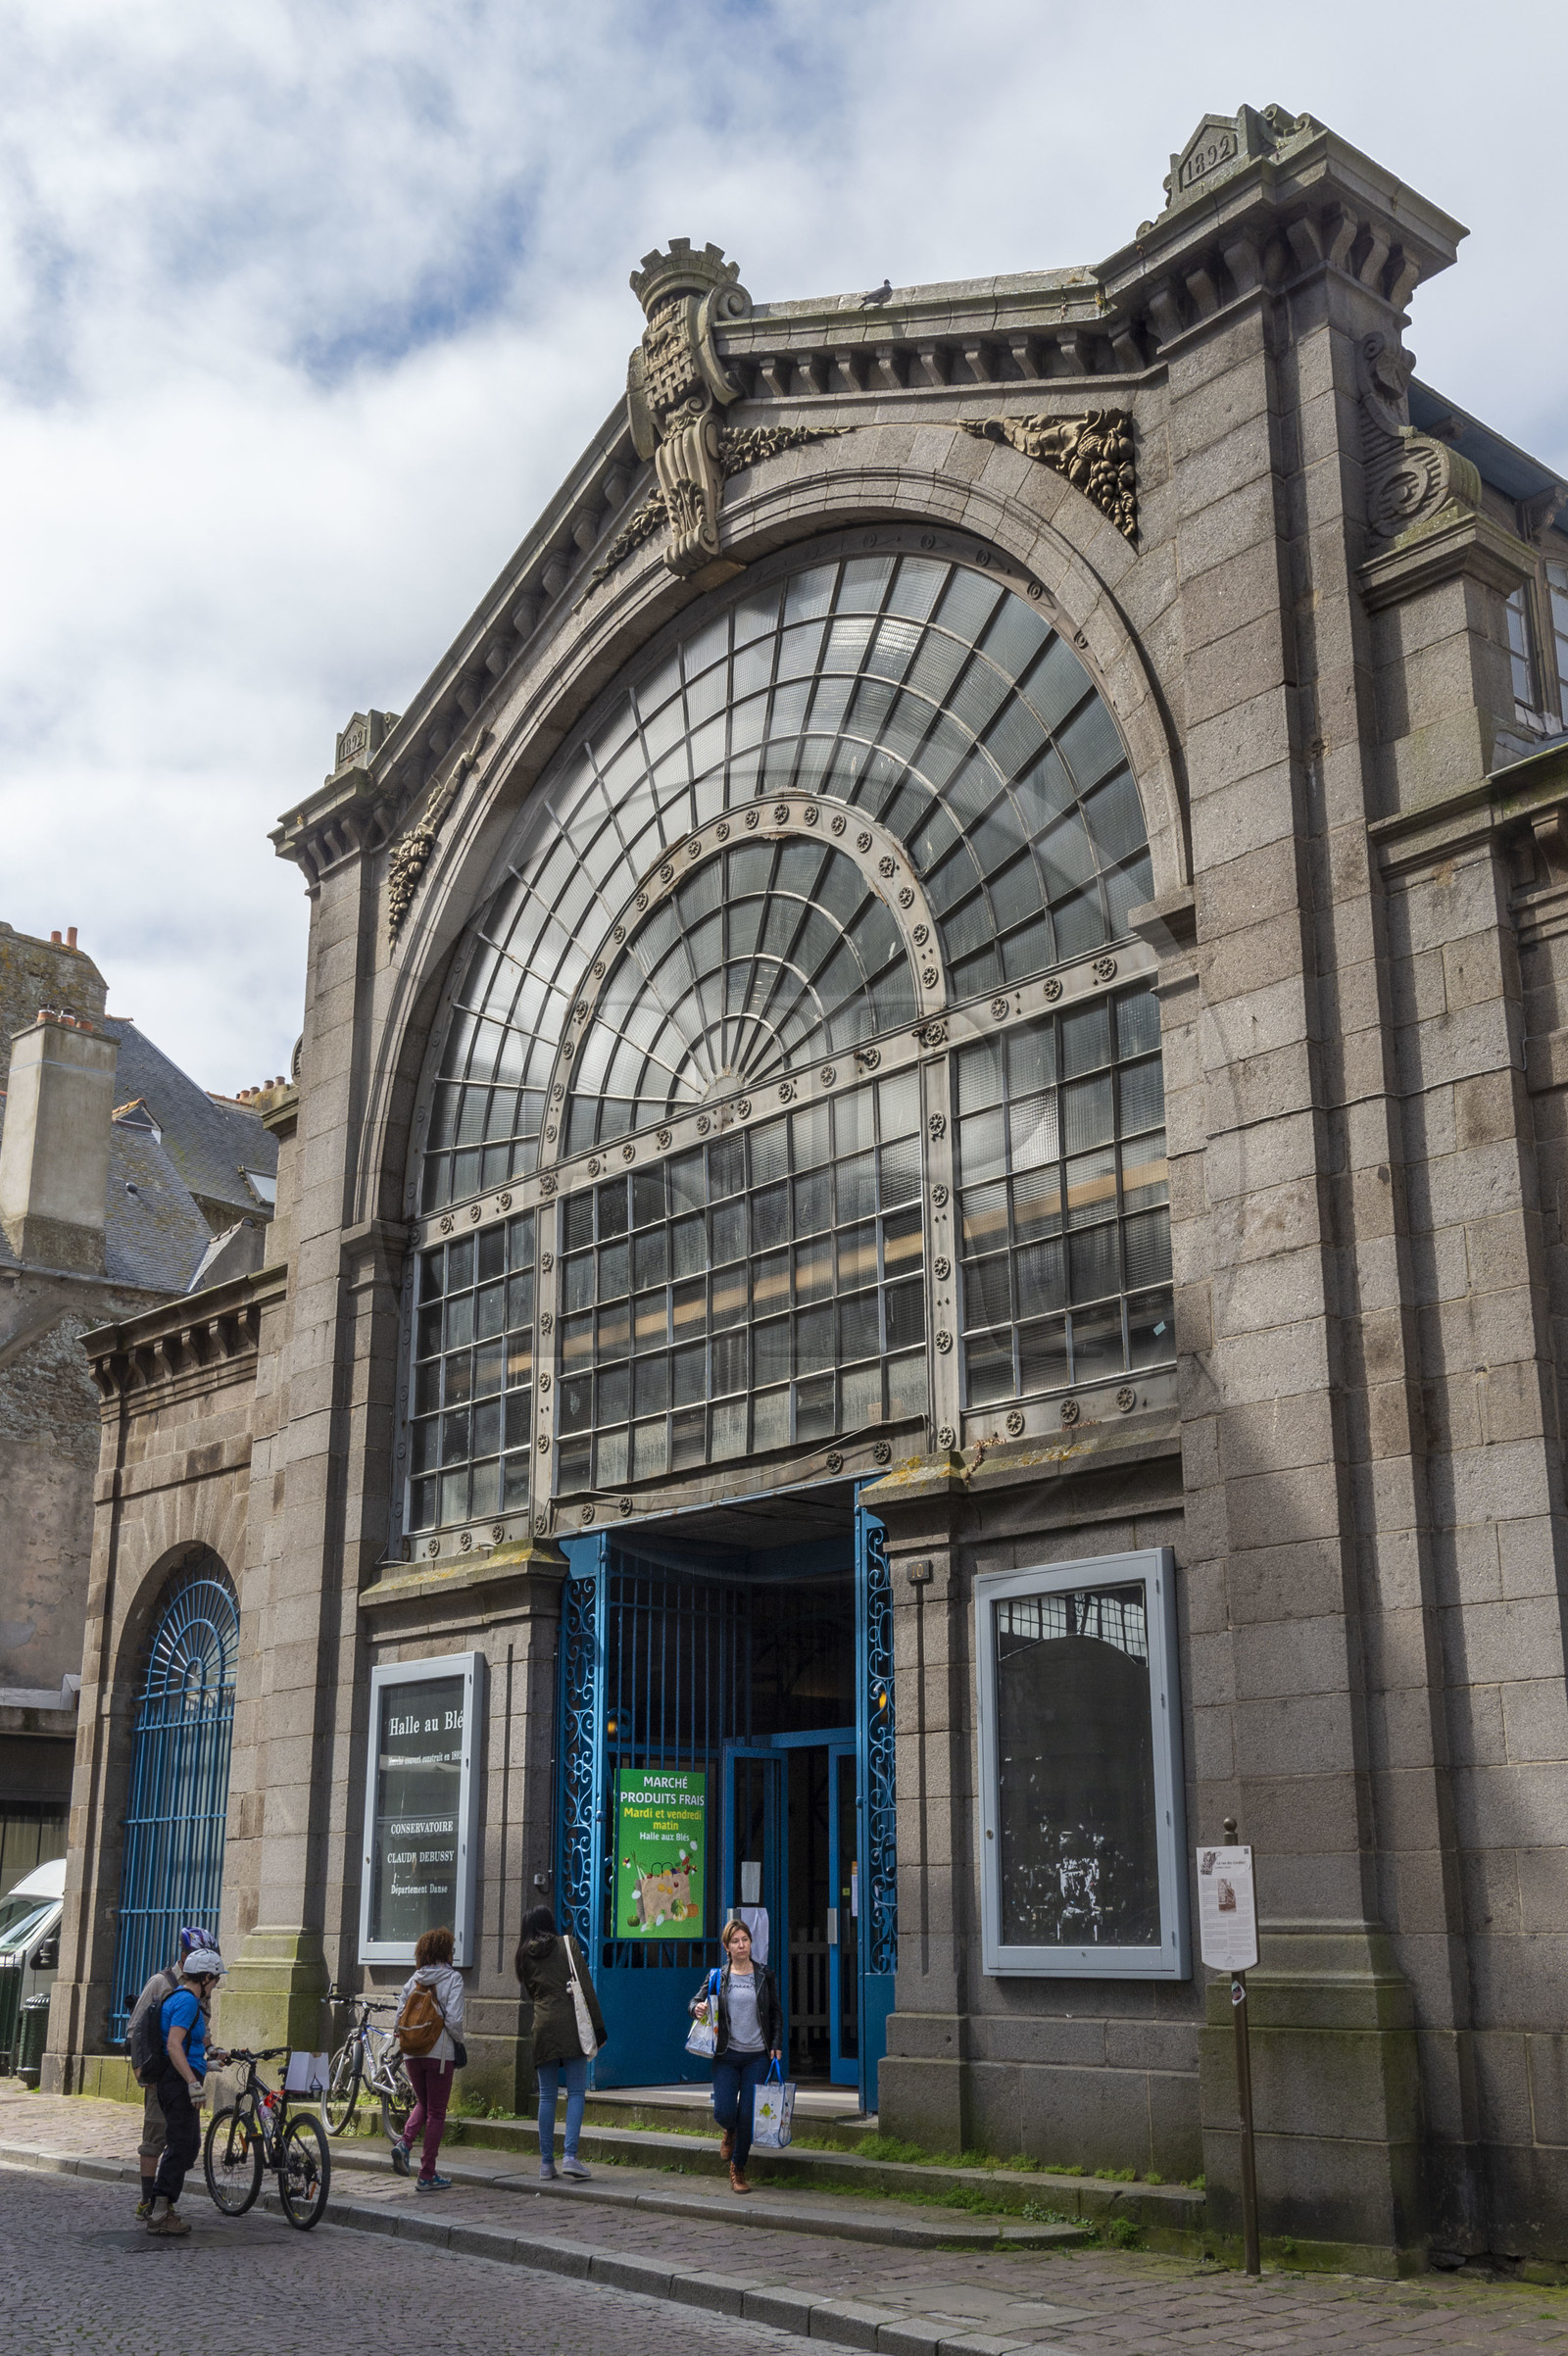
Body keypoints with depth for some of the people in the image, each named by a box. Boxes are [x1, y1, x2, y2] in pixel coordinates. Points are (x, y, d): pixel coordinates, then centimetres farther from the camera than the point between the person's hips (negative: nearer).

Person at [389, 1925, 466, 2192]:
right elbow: (453, 2020, -15)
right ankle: (427, 2175, 7)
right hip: (439, 2052, -5)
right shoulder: (452, 1977, -8)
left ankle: (404, 2142, -3)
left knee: (423, 2104, 23)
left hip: (412, 2052, 5)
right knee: (436, 2112, 6)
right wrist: (459, 2043, 1)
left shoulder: (413, 1979, 7)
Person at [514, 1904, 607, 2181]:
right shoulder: (567, 1944, 4)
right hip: (571, 2024, -3)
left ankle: (546, 2162, 8)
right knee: (576, 2092, 0)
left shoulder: (525, 1954, 13)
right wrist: (598, 2026, -1)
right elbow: (586, 1987, -1)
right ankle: (570, 2156, -12)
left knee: (547, 2096, 7)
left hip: (542, 2028, 3)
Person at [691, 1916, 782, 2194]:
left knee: (748, 2114, -4)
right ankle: (730, 2132, 31)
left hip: (757, 2056, 0)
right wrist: (697, 2008, -15)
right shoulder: (718, 1977, 4)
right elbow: (696, 2000, 8)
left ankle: (738, 2169, 17)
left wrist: (777, 2044, 2)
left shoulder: (764, 1975, 4)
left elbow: (776, 2012, 11)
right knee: (723, 2112, -9)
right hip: (727, 2054, 0)